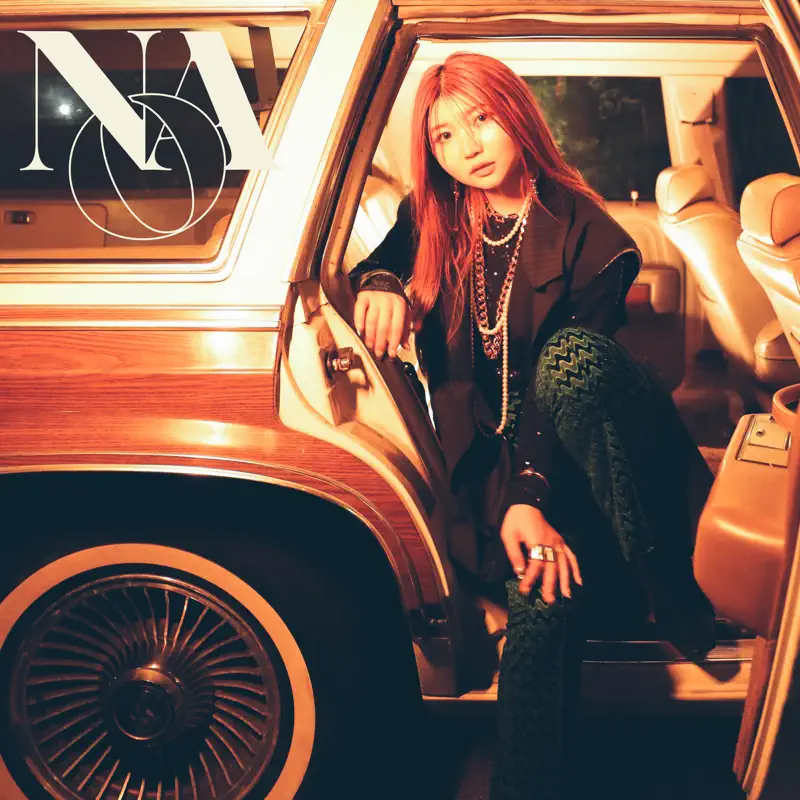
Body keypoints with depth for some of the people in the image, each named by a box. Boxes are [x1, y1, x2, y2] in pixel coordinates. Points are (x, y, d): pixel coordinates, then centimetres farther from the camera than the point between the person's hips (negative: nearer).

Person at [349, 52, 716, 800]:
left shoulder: (585, 234, -5)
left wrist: (532, 493, -25)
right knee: (542, 600, -33)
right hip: (491, 453, 1)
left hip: (567, 452, -1)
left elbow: (572, 372, -12)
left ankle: (670, 582, -28)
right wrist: (378, 279, -9)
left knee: (568, 353, -37)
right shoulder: (432, 222, 6)